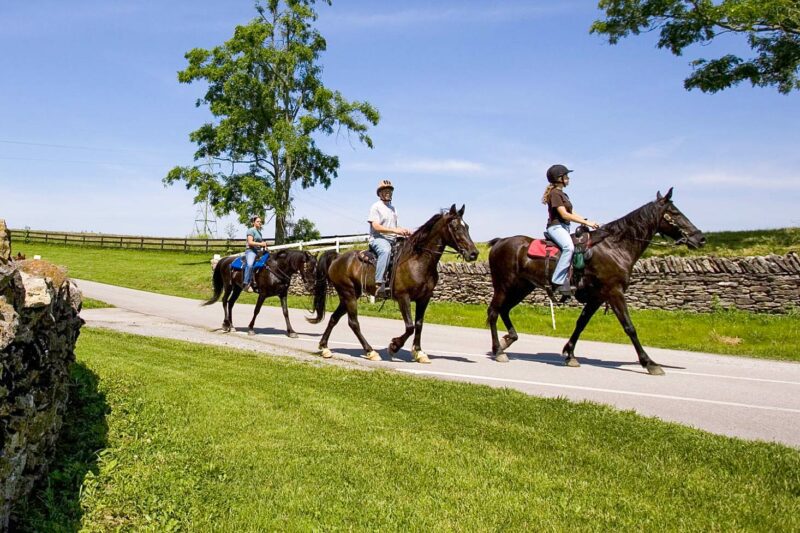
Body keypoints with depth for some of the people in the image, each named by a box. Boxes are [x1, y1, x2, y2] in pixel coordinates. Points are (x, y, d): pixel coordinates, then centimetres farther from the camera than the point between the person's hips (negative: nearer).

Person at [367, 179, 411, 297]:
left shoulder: (393, 208, 23)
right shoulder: (376, 207, -1)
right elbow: (376, 226, -13)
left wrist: (404, 232, 6)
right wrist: (395, 230, -22)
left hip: (392, 239, 8)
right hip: (378, 238, -8)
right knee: (385, 250, -39)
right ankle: (379, 285, -47)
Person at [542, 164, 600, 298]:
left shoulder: (563, 194, 21)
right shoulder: (555, 193, -9)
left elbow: (571, 213, 20)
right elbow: (564, 215, -17)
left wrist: (588, 221, 6)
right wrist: (586, 222, -17)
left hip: (564, 227, 11)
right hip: (556, 226, -10)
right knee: (569, 247, -33)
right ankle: (558, 282, -34)